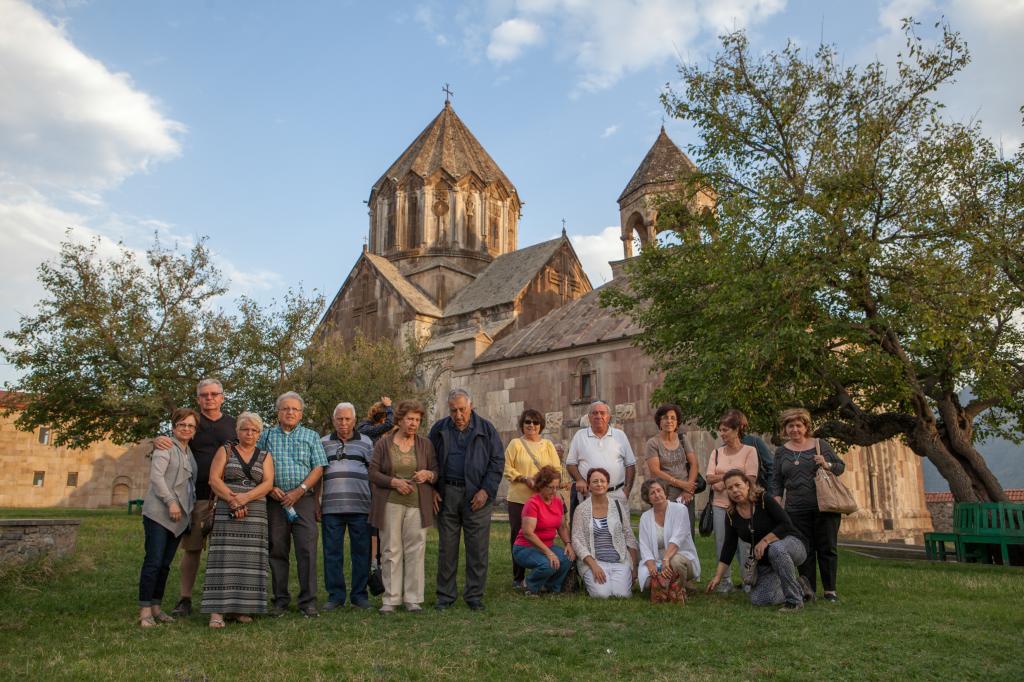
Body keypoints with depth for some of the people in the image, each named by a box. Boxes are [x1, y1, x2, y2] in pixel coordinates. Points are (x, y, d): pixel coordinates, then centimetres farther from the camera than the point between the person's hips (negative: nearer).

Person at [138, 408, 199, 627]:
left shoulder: (189, 452, 19)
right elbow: (156, 476, -15)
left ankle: (156, 607, 16)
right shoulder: (166, 447, -4)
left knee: (165, 564, 9)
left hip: (180, 516, 7)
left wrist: (190, 507, 13)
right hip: (159, 513, -7)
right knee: (153, 561, -7)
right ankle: (145, 611, -2)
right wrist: (171, 501, -19)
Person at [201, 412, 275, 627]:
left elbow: (268, 483, 0)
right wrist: (232, 499, -15)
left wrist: (246, 497, -17)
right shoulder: (225, 451, 10)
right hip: (226, 512, -2)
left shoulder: (265, 456, 13)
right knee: (224, 559, -8)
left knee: (249, 560, -1)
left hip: (255, 514, 2)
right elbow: (214, 479, -2)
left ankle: (240, 608, 4)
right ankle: (217, 611, -8)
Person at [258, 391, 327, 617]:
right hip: (274, 500, 1)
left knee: (307, 549, -7)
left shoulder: (311, 436, 11)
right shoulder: (266, 436, 12)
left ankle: (308, 601, -2)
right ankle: (280, 599, 16)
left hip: (303, 499, -1)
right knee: (277, 550, 5)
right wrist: (270, 488, -8)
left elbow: (318, 468, 3)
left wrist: (299, 491, -9)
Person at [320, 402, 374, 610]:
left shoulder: (366, 443, 11)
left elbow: (374, 473, 10)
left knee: (361, 552, 3)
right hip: (331, 507, 1)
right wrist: (316, 502, 6)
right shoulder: (323, 443, 13)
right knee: (332, 553, 4)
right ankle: (335, 595, 14)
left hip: (360, 507, 0)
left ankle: (359, 595, 14)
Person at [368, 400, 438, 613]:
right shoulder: (383, 444, 5)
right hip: (390, 505, -1)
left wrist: (428, 475, -11)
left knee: (415, 550, 1)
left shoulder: (425, 444, 9)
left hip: (418, 505, 1)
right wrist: (394, 482, -13)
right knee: (391, 551, 2)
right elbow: (373, 473, 0)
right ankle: (391, 599, 11)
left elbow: (437, 473, 11)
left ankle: (413, 599, 10)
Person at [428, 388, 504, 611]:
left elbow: (497, 461, 3)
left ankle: (474, 596, 14)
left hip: (477, 495, -1)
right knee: (447, 548, 6)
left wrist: (486, 490, -7)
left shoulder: (486, 429, 4)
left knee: (478, 549, 2)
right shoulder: (439, 429, 8)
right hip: (446, 494, 1)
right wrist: (432, 489, 2)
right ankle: (445, 595, 17)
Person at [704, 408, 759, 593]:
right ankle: (726, 580, 19)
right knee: (721, 543, 7)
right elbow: (710, 478, -1)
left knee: (744, 543, 0)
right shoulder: (717, 452, 9)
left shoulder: (749, 451, -3)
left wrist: (723, 482, -11)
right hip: (720, 505, 4)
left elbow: (750, 479, -13)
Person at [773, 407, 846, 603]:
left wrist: (827, 465, -11)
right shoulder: (781, 452, 9)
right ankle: (809, 590, 12)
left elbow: (841, 466, 9)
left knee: (827, 548, 4)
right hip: (796, 510, 1)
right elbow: (777, 482, 12)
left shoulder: (820, 445, 4)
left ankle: (830, 590, 14)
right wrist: (777, 504, 3)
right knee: (804, 550, 3)